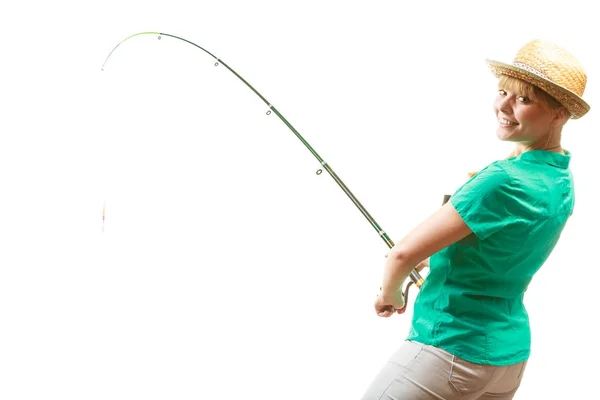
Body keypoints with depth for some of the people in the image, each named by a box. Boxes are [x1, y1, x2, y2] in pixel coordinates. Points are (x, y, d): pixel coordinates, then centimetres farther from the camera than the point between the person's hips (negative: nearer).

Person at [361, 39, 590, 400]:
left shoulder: (504, 181, -25)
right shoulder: (561, 181, 3)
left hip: (452, 348, -9)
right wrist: (439, 258, 20)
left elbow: (404, 253, -23)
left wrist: (390, 293, -3)